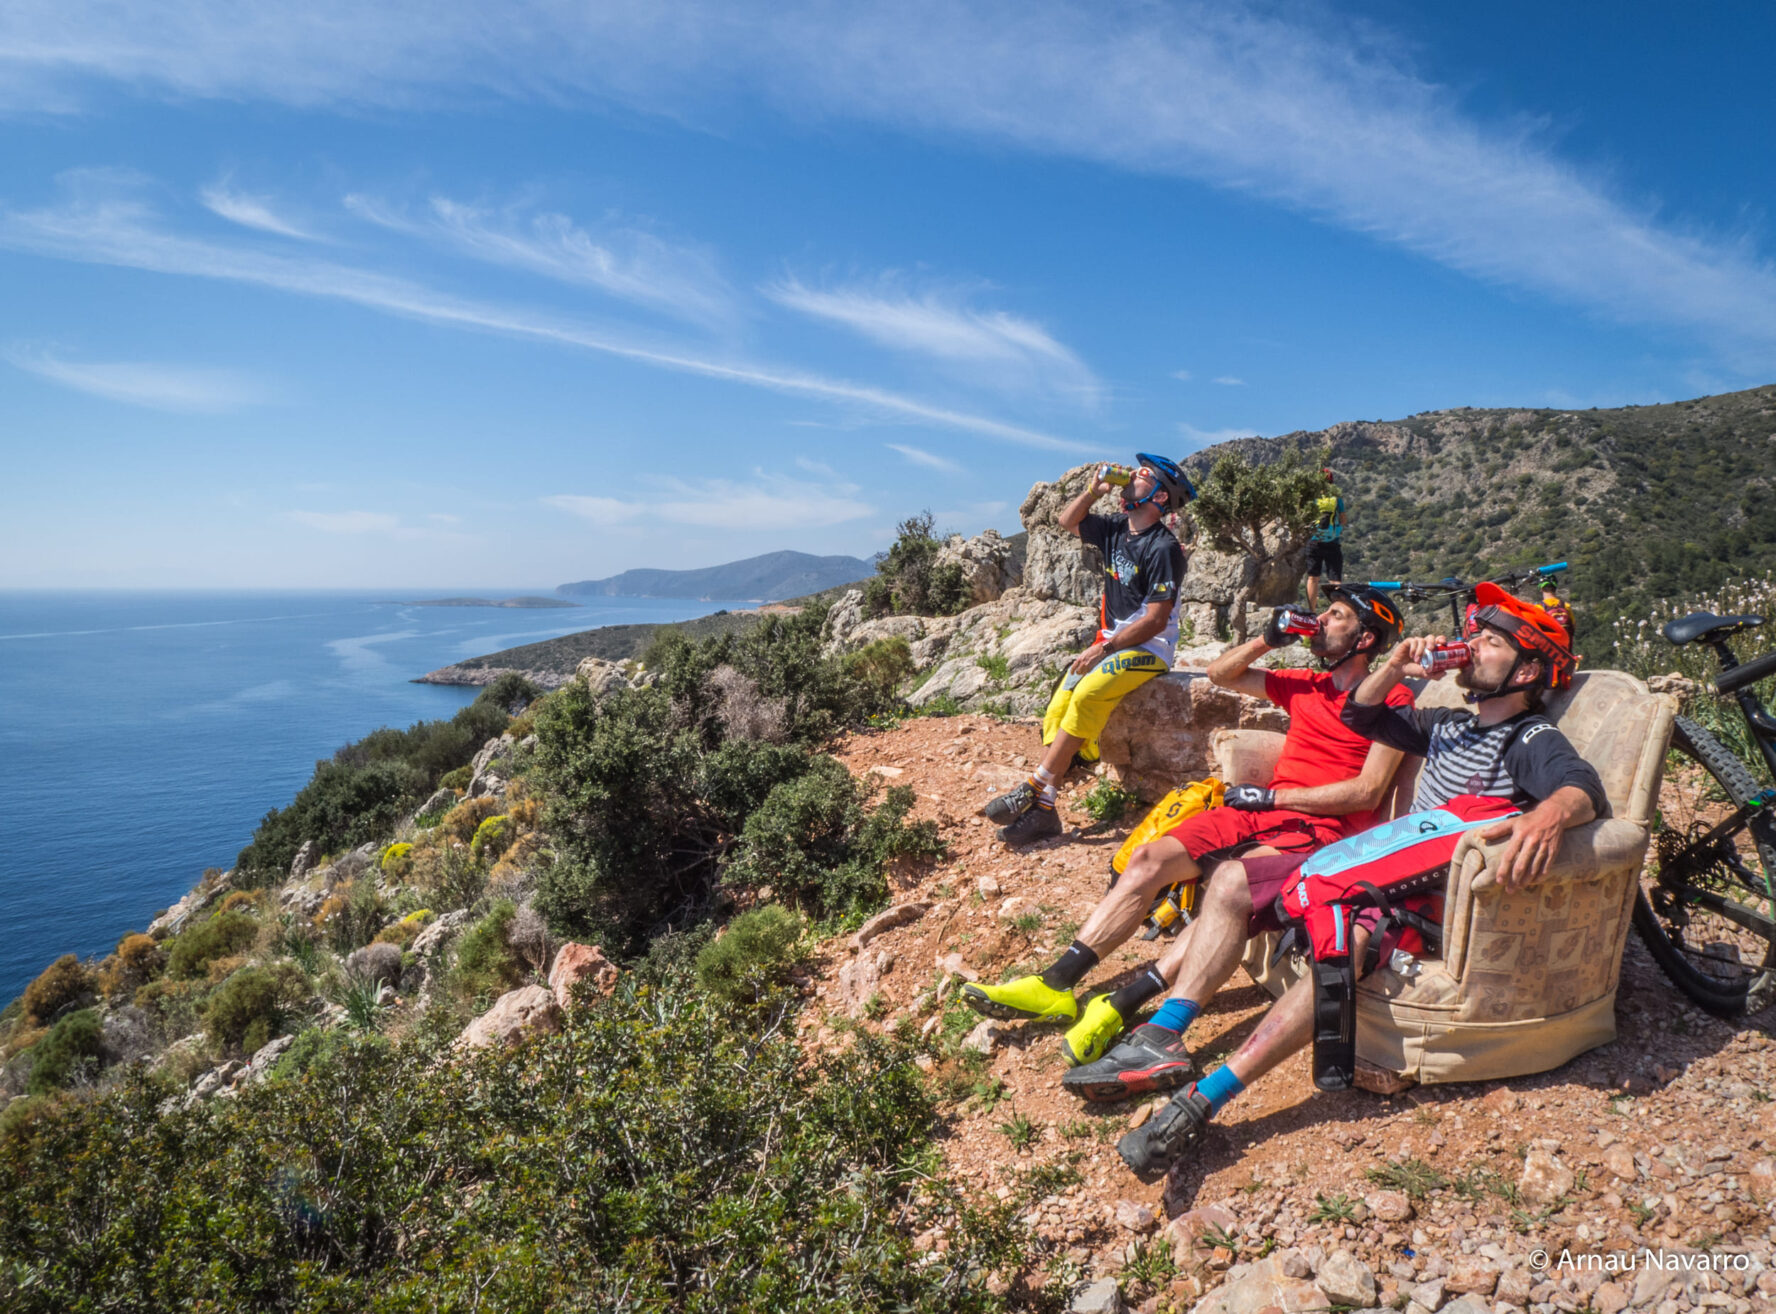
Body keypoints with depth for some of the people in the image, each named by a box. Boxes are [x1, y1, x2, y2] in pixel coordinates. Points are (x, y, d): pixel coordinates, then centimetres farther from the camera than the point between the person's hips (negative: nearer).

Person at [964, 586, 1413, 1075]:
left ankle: (1120, 1009, -40)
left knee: (1231, 879, -37)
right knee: (1150, 858, -15)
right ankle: (1055, 985, -18)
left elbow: (1368, 792, -8)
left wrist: (1272, 795, -10)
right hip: (1262, 810, 6)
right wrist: (1268, 639, 11)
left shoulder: (1390, 701, 3)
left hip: (1322, 828, -6)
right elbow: (1220, 673, 28)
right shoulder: (1306, 686, 22)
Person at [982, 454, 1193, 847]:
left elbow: (1156, 620, -18)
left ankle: (1033, 790, -28)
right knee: (1058, 709, -11)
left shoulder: (1163, 548, -14)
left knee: (1086, 696, -31)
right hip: (1110, 643, 8)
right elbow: (1068, 521, 24)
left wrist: (1105, 649, -20)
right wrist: (1094, 490, 7)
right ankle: (1042, 808, -16)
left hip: (1148, 650, -8)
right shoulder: (1116, 530, 9)